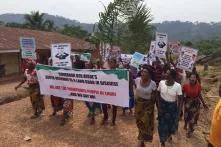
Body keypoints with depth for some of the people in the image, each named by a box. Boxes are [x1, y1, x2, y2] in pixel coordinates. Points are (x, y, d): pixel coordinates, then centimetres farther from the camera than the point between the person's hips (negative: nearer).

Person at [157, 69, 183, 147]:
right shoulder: (161, 83, -13)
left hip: (172, 107, -1)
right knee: (162, 124, 9)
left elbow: (180, 99, -12)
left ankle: (169, 134, 53)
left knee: (172, 123, 16)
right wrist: (159, 107, -6)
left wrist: (179, 112, -12)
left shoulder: (178, 86, -18)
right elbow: (158, 95, -2)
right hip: (162, 105, 1)